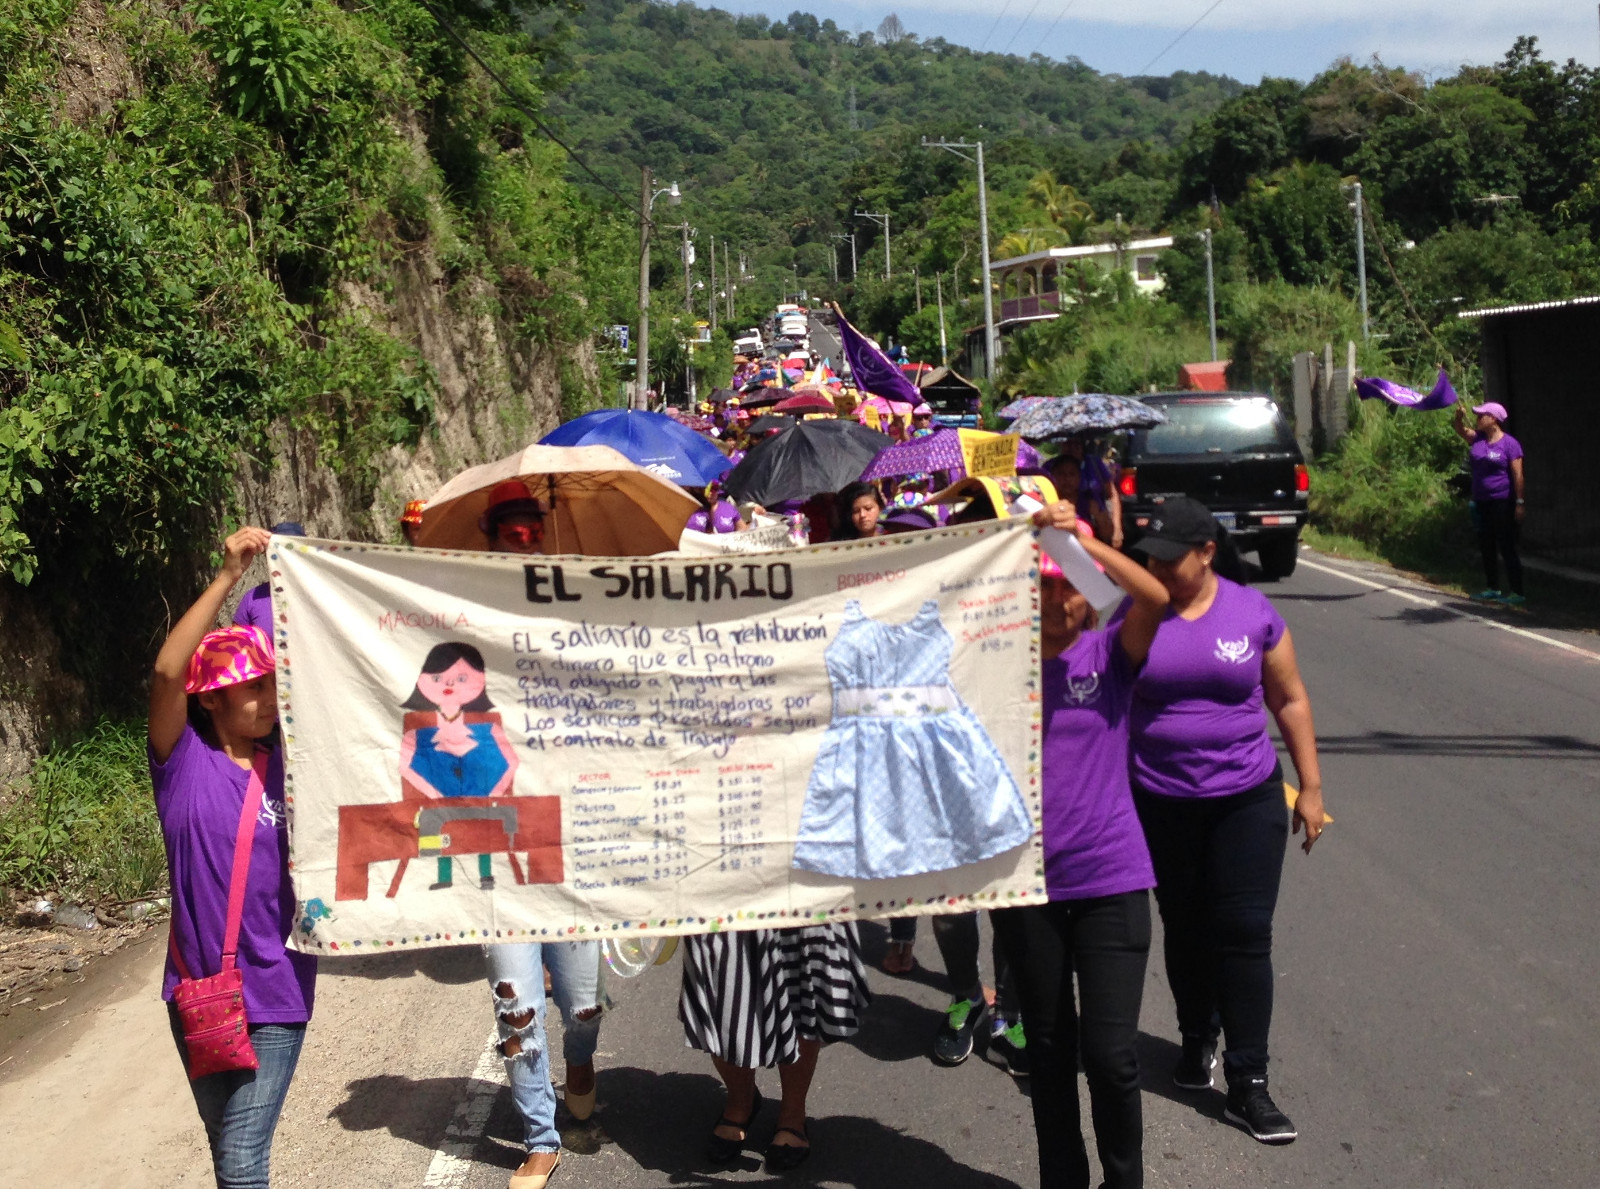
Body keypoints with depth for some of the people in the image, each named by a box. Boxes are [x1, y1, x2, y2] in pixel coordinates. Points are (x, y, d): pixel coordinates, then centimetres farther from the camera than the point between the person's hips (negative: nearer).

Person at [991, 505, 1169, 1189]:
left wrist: (1080, 538, -25)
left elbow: (1155, 598, -19)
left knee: (1110, 1052, -4)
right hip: (1024, 879, 2)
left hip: (1110, 877, -2)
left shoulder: (1109, 654, -2)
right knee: (1048, 1048, 14)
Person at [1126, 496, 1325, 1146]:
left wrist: (1310, 786, 5)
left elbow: (1290, 701, 6)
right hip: (1159, 803, 1)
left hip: (1246, 799, -1)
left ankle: (1247, 1084, 4)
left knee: (1244, 934, -3)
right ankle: (1197, 1040, 37)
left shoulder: (1252, 612, -2)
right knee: (1185, 928, 14)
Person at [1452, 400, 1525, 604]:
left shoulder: (1509, 443, -8)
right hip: (1481, 502, 7)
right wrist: (1459, 416, -18)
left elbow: (1517, 474, -11)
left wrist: (1519, 502, -16)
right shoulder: (1478, 438, 11)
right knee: (1486, 547, 13)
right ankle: (1492, 588, 24)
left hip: (1502, 503, -7)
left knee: (1507, 548, -8)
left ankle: (1517, 592, -6)